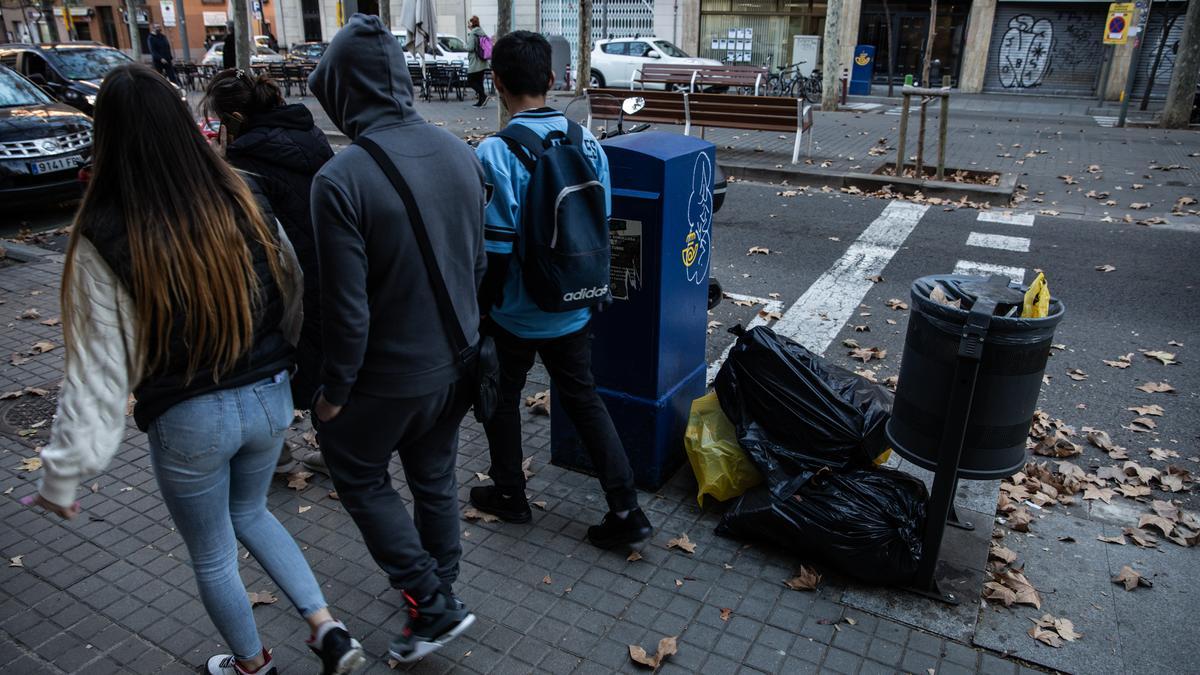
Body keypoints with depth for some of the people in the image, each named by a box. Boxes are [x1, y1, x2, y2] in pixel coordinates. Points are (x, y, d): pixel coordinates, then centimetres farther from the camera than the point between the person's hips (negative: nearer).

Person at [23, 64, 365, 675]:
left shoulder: (105, 239, -18)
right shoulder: (244, 203, -9)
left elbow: (99, 368, -15)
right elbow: (294, 296, 0)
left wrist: (63, 473, -4)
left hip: (188, 421, -4)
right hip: (269, 400, 4)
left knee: (212, 555, 22)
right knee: (249, 512, 31)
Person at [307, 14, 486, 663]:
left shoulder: (340, 178, -24)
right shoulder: (460, 152, -4)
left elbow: (347, 305, -21)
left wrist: (334, 389, -6)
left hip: (391, 372, -6)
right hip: (455, 363, 6)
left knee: (358, 473, 19)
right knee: (435, 477, 22)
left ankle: (432, 603, 19)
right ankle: (441, 598, 41)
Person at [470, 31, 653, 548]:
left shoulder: (496, 154, -20)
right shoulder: (587, 141, -3)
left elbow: (494, 248, -19)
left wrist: (480, 307, -5)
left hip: (515, 312, -5)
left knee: (503, 397, 18)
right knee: (583, 399, 16)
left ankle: (509, 495, 36)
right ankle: (625, 510, 17)